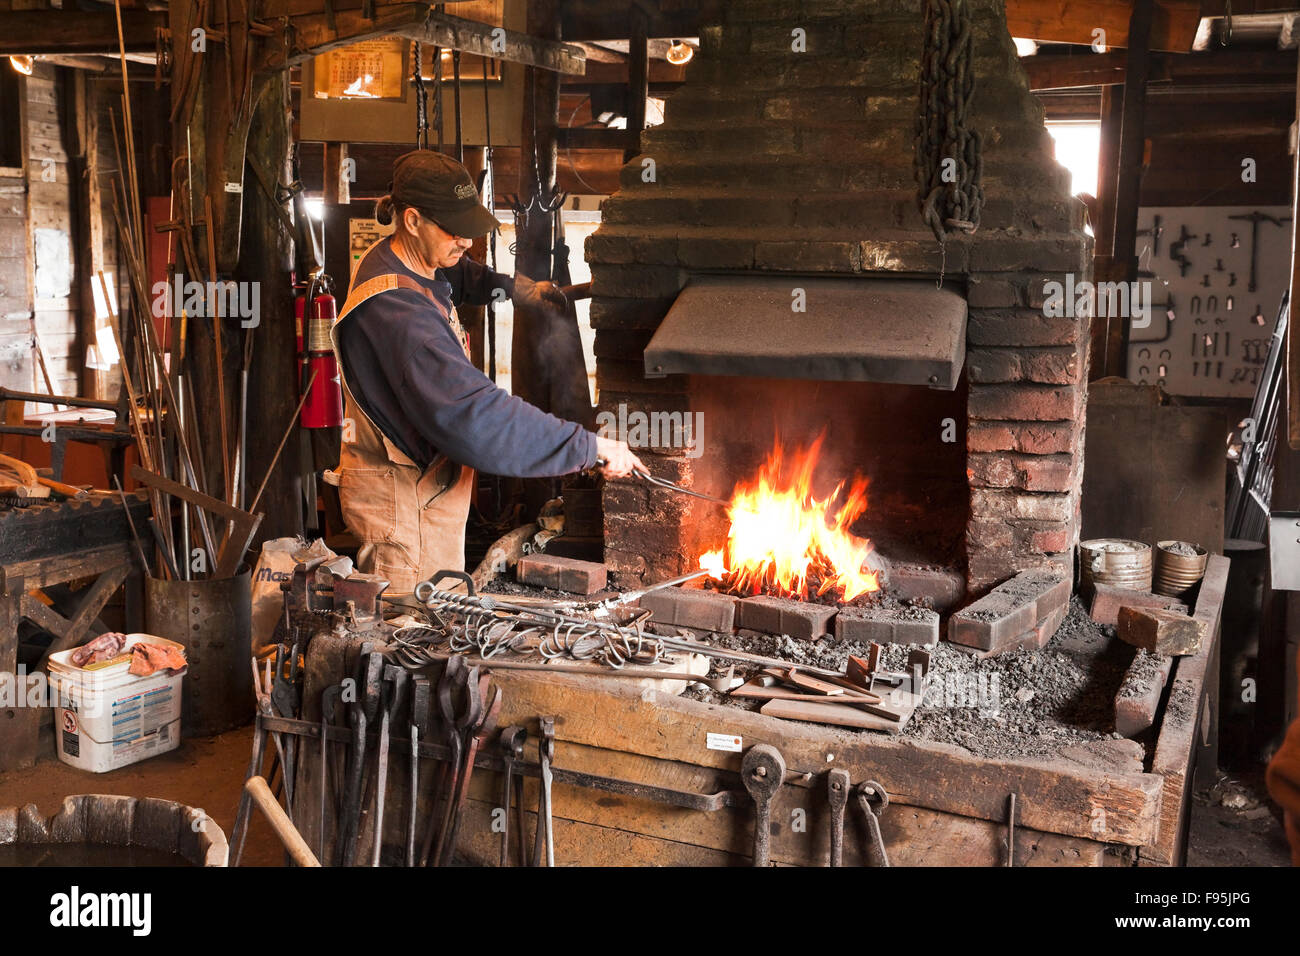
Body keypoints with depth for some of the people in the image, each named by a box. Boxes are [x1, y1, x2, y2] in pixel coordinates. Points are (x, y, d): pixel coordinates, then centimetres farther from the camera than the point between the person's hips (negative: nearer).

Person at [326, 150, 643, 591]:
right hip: (404, 501, -10)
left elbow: (463, 275, 30)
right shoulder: (397, 311, -31)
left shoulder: (397, 259, 3)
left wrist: (512, 286, 10)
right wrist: (589, 447, -36)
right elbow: (474, 413, -39)